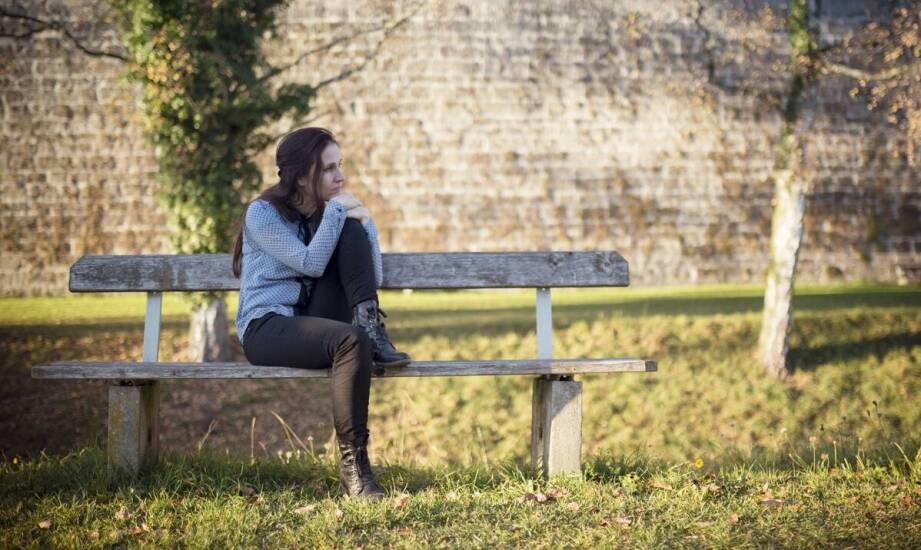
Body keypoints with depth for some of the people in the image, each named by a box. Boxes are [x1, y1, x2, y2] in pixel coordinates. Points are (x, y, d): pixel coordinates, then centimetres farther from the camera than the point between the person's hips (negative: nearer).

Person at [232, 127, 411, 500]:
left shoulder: (334, 213, 12)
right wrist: (337, 210, -11)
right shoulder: (263, 213, -6)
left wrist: (363, 220, -8)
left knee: (351, 231, -13)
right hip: (266, 328, -5)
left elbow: (374, 279, 3)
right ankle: (352, 463, -35)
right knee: (351, 341, -37)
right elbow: (310, 263, -20)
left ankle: (371, 327, -21)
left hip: (313, 323, 5)